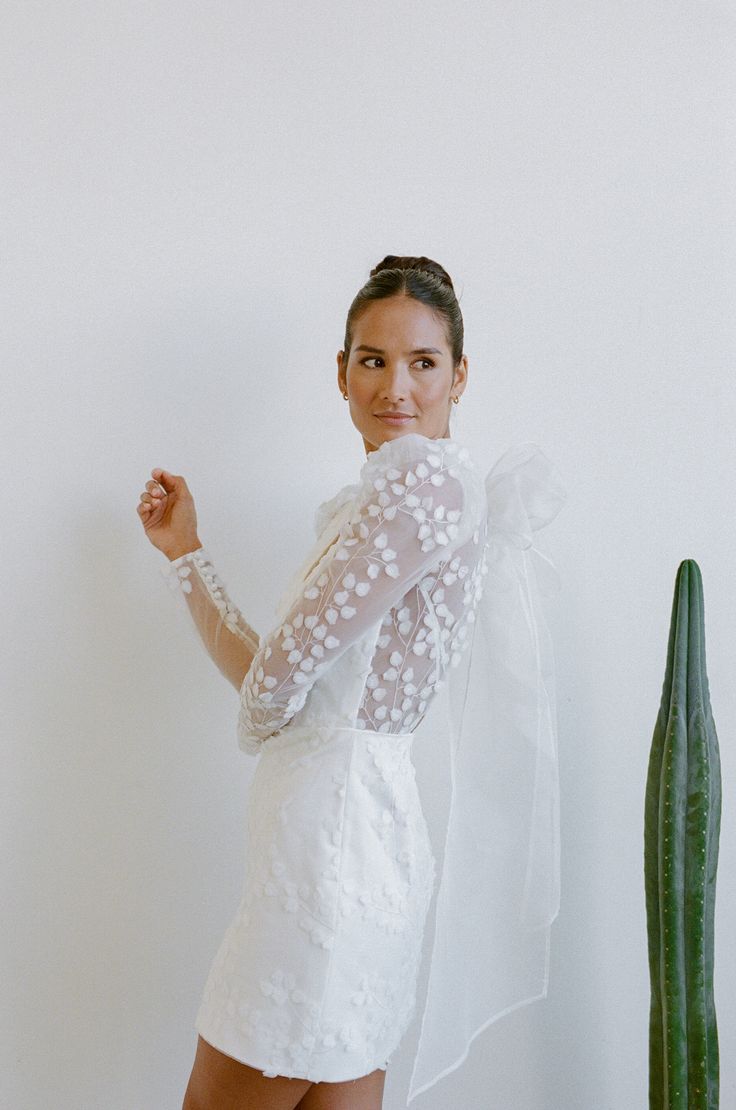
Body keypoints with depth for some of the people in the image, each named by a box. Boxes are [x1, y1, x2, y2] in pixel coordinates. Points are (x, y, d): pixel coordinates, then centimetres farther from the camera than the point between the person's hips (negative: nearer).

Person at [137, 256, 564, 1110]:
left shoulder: (432, 478, -13)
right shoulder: (372, 501, 18)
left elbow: (287, 664, -17)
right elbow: (268, 679, 15)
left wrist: (255, 725, 5)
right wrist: (185, 552, 16)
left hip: (335, 832, -9)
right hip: (342, 825, 9)